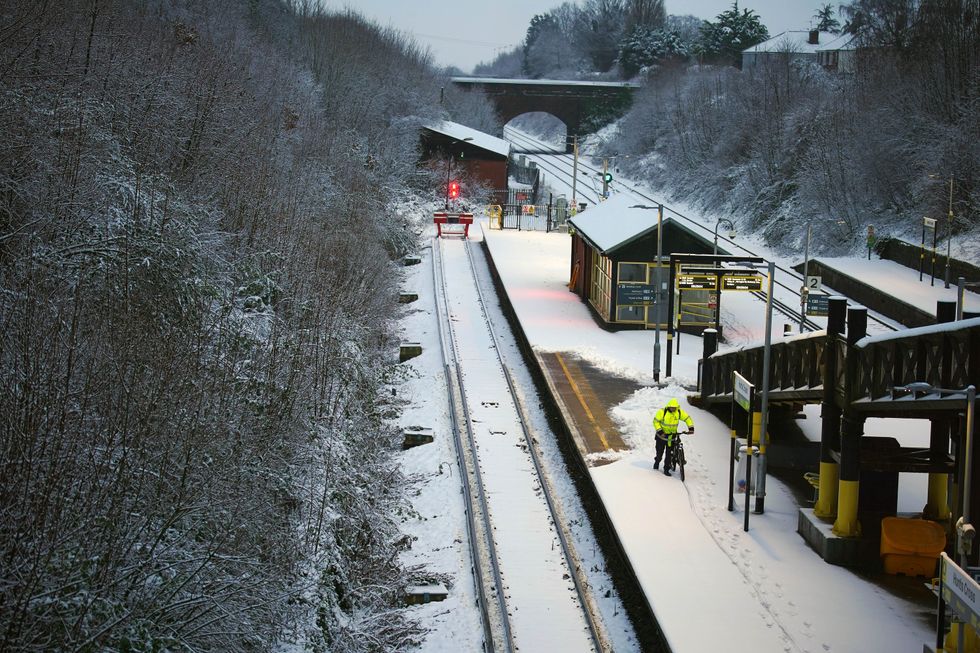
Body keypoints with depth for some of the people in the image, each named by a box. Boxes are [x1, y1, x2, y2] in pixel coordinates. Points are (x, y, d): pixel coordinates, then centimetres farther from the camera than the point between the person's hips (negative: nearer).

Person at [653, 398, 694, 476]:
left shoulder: (679, 412, -10)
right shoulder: (662, 412, -19)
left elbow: (687, 418, -1)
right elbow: (655, 421, -14)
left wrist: (691, 428, -14)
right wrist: (659, 431, -23)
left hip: (671, 436, 2)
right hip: (662, 435, -2)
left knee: (670, 454, -2)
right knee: (659, 452, 10)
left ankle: (666, 469, 11)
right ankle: (657, 462, 42)